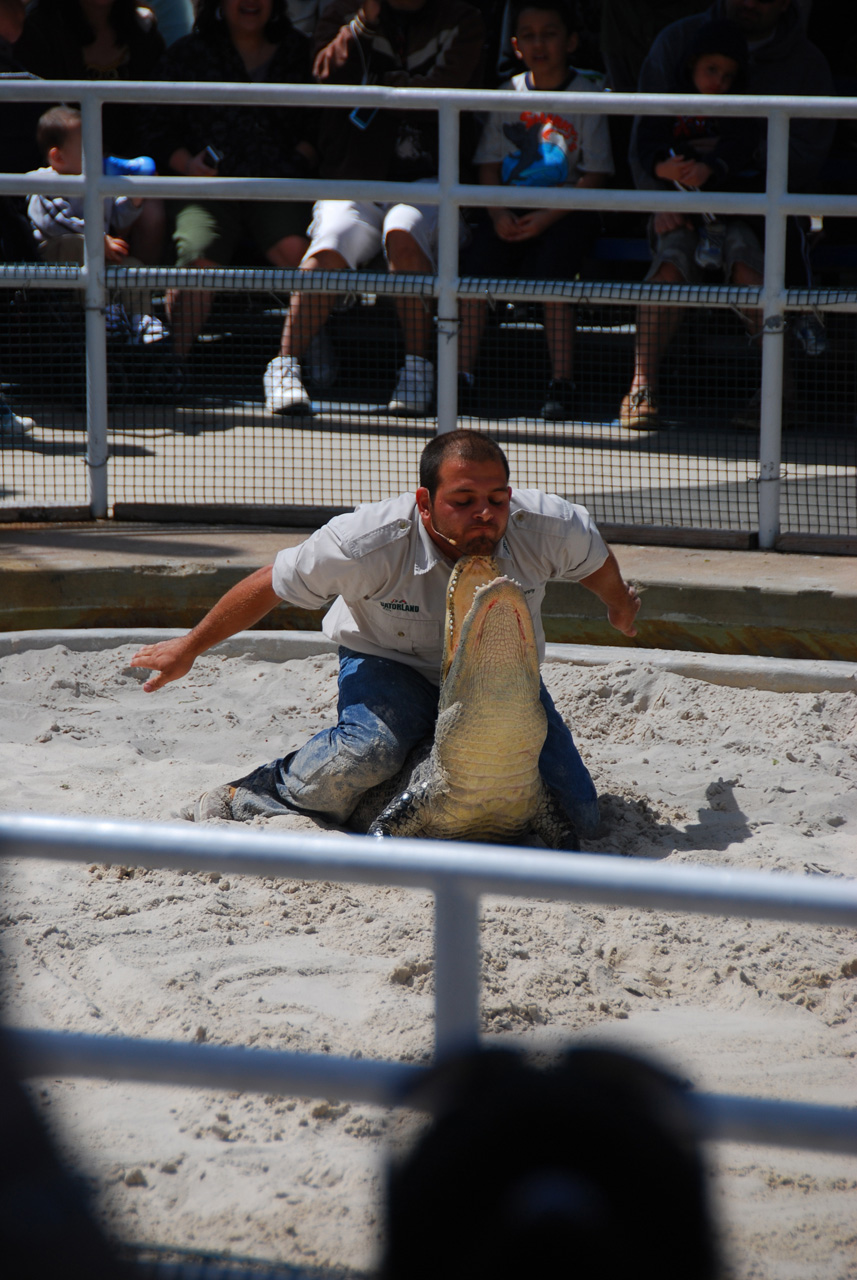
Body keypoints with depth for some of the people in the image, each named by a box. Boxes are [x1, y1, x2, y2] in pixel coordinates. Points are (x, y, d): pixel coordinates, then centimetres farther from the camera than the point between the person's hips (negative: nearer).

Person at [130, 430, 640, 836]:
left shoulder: (549, 527, -27)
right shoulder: (371, 542, -33)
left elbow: (596, 561, 0)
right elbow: (268, 587, -18)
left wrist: (620, 606, 22)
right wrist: (189, 649, -7)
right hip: (388, 663, -4)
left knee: (580, 820, -2)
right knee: (365, 751, -37)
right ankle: (262, 795, -8)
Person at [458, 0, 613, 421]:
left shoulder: (588, 94, -1)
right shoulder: (509, 94, 10)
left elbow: (595, 175, -5)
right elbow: (489, 165, 11)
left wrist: (548, 217, -17)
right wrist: (498, 213, -9)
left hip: (568, 212, -4)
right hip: (511, 207, 4)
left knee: (549, 271, -29)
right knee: (473, 264, -20)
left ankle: (561, 383, -22)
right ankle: (461, 375, -14)